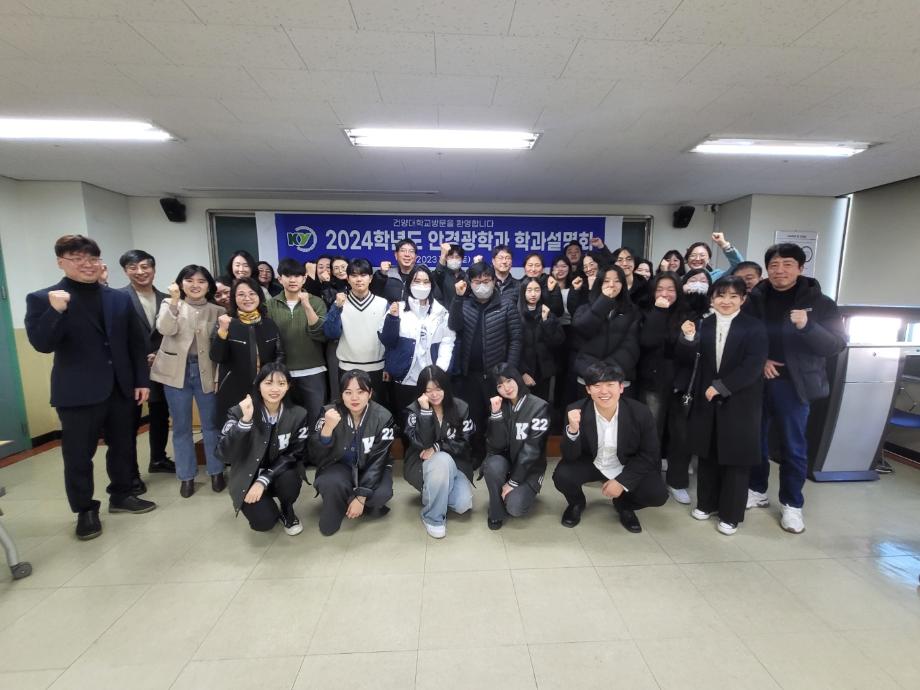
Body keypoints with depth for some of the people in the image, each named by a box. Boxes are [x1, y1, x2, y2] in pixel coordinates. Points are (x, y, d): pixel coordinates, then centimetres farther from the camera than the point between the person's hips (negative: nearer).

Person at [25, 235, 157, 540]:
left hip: (120, 388, 4)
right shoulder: (42, 299, -4)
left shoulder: (120, 299, 7)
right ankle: (85, 510, 25)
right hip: (77, 392, -3)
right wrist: (56, 311, -29)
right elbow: (42, 344, -14)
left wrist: (142, 380, 4)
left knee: (122, 446, 15)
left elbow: (137, 343, 8)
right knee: (78, 455, 8)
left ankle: (121, 495, 33)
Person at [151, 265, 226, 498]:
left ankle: (216, 472, 22)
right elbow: (165, 329, -15)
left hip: (206, 371, 0)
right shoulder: (170, 304, 4)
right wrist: (175, 301, -21)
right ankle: (186, 476, 23)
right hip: (176, 371, 1)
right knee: (181, 426, 9)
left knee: (211, 424, 7)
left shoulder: (217, 310, 3)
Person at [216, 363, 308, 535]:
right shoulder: (238, 412, -15)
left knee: (289, 479, -32)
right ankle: (266, 507, 16)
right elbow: (224, 455, -24)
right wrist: (245, 421, -37)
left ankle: (287, 513, 2)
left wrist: (263, 480, -22)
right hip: (247, 478, -1)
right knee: (264, 521, -22)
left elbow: (294, 455, -11)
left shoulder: (298, 414, -10)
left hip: (280, 475, 1)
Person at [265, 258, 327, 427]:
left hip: (313, 372, -1)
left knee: (314, 419, 6)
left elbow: (321, 334, -13)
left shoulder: (316, 302, -1)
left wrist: (307, 306, -22)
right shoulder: (271, 305, 3)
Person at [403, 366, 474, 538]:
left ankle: (434, 493, 11)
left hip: (455, 465, 3)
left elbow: (464, 443, -5)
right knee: (443, 459, -37)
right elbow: (422, 444, -21)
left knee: (463, 504, -24)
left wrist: (437, 447, -18)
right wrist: (426, 411, -28)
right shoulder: (414, 410, -8)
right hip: (422, 465, -2)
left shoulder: (461, 408, -3)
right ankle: (433, 517, -17)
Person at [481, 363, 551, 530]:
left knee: (514, 507, -26)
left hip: (528, 469, -3)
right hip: (505, 461, 3)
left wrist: (513, 482, -19)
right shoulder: (499, 406, -3)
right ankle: (496, 512, -5)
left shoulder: (539, 406, -15)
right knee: (493, 464, -31)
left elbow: (531, 450, -19)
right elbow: (495, 446, -14)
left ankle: (522, 491, 10)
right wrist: (496, 413, -25)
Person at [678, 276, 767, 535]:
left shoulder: (754, 327, -7)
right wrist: (688, 338, -20)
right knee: (707, 455, 14)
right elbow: (688, 357, -1)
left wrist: (720, 386, -17)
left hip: (740, 402, -3)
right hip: (707, 399, 4)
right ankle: (707, 503, 31)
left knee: (735, 458, 7)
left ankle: (731, 514, 22)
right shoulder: (704, 324, 3)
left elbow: (753, 366, -15)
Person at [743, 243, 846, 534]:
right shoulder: (755, 298, 0)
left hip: (794, 384, -2)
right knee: (755, 439, 12)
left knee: (794, 445, 8)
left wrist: (806, 326, -26)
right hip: (756, 381, 2)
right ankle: (757, 491, 30)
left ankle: (792, 504, 23)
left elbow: (837, 344, -9)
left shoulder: (819, 302, -4)